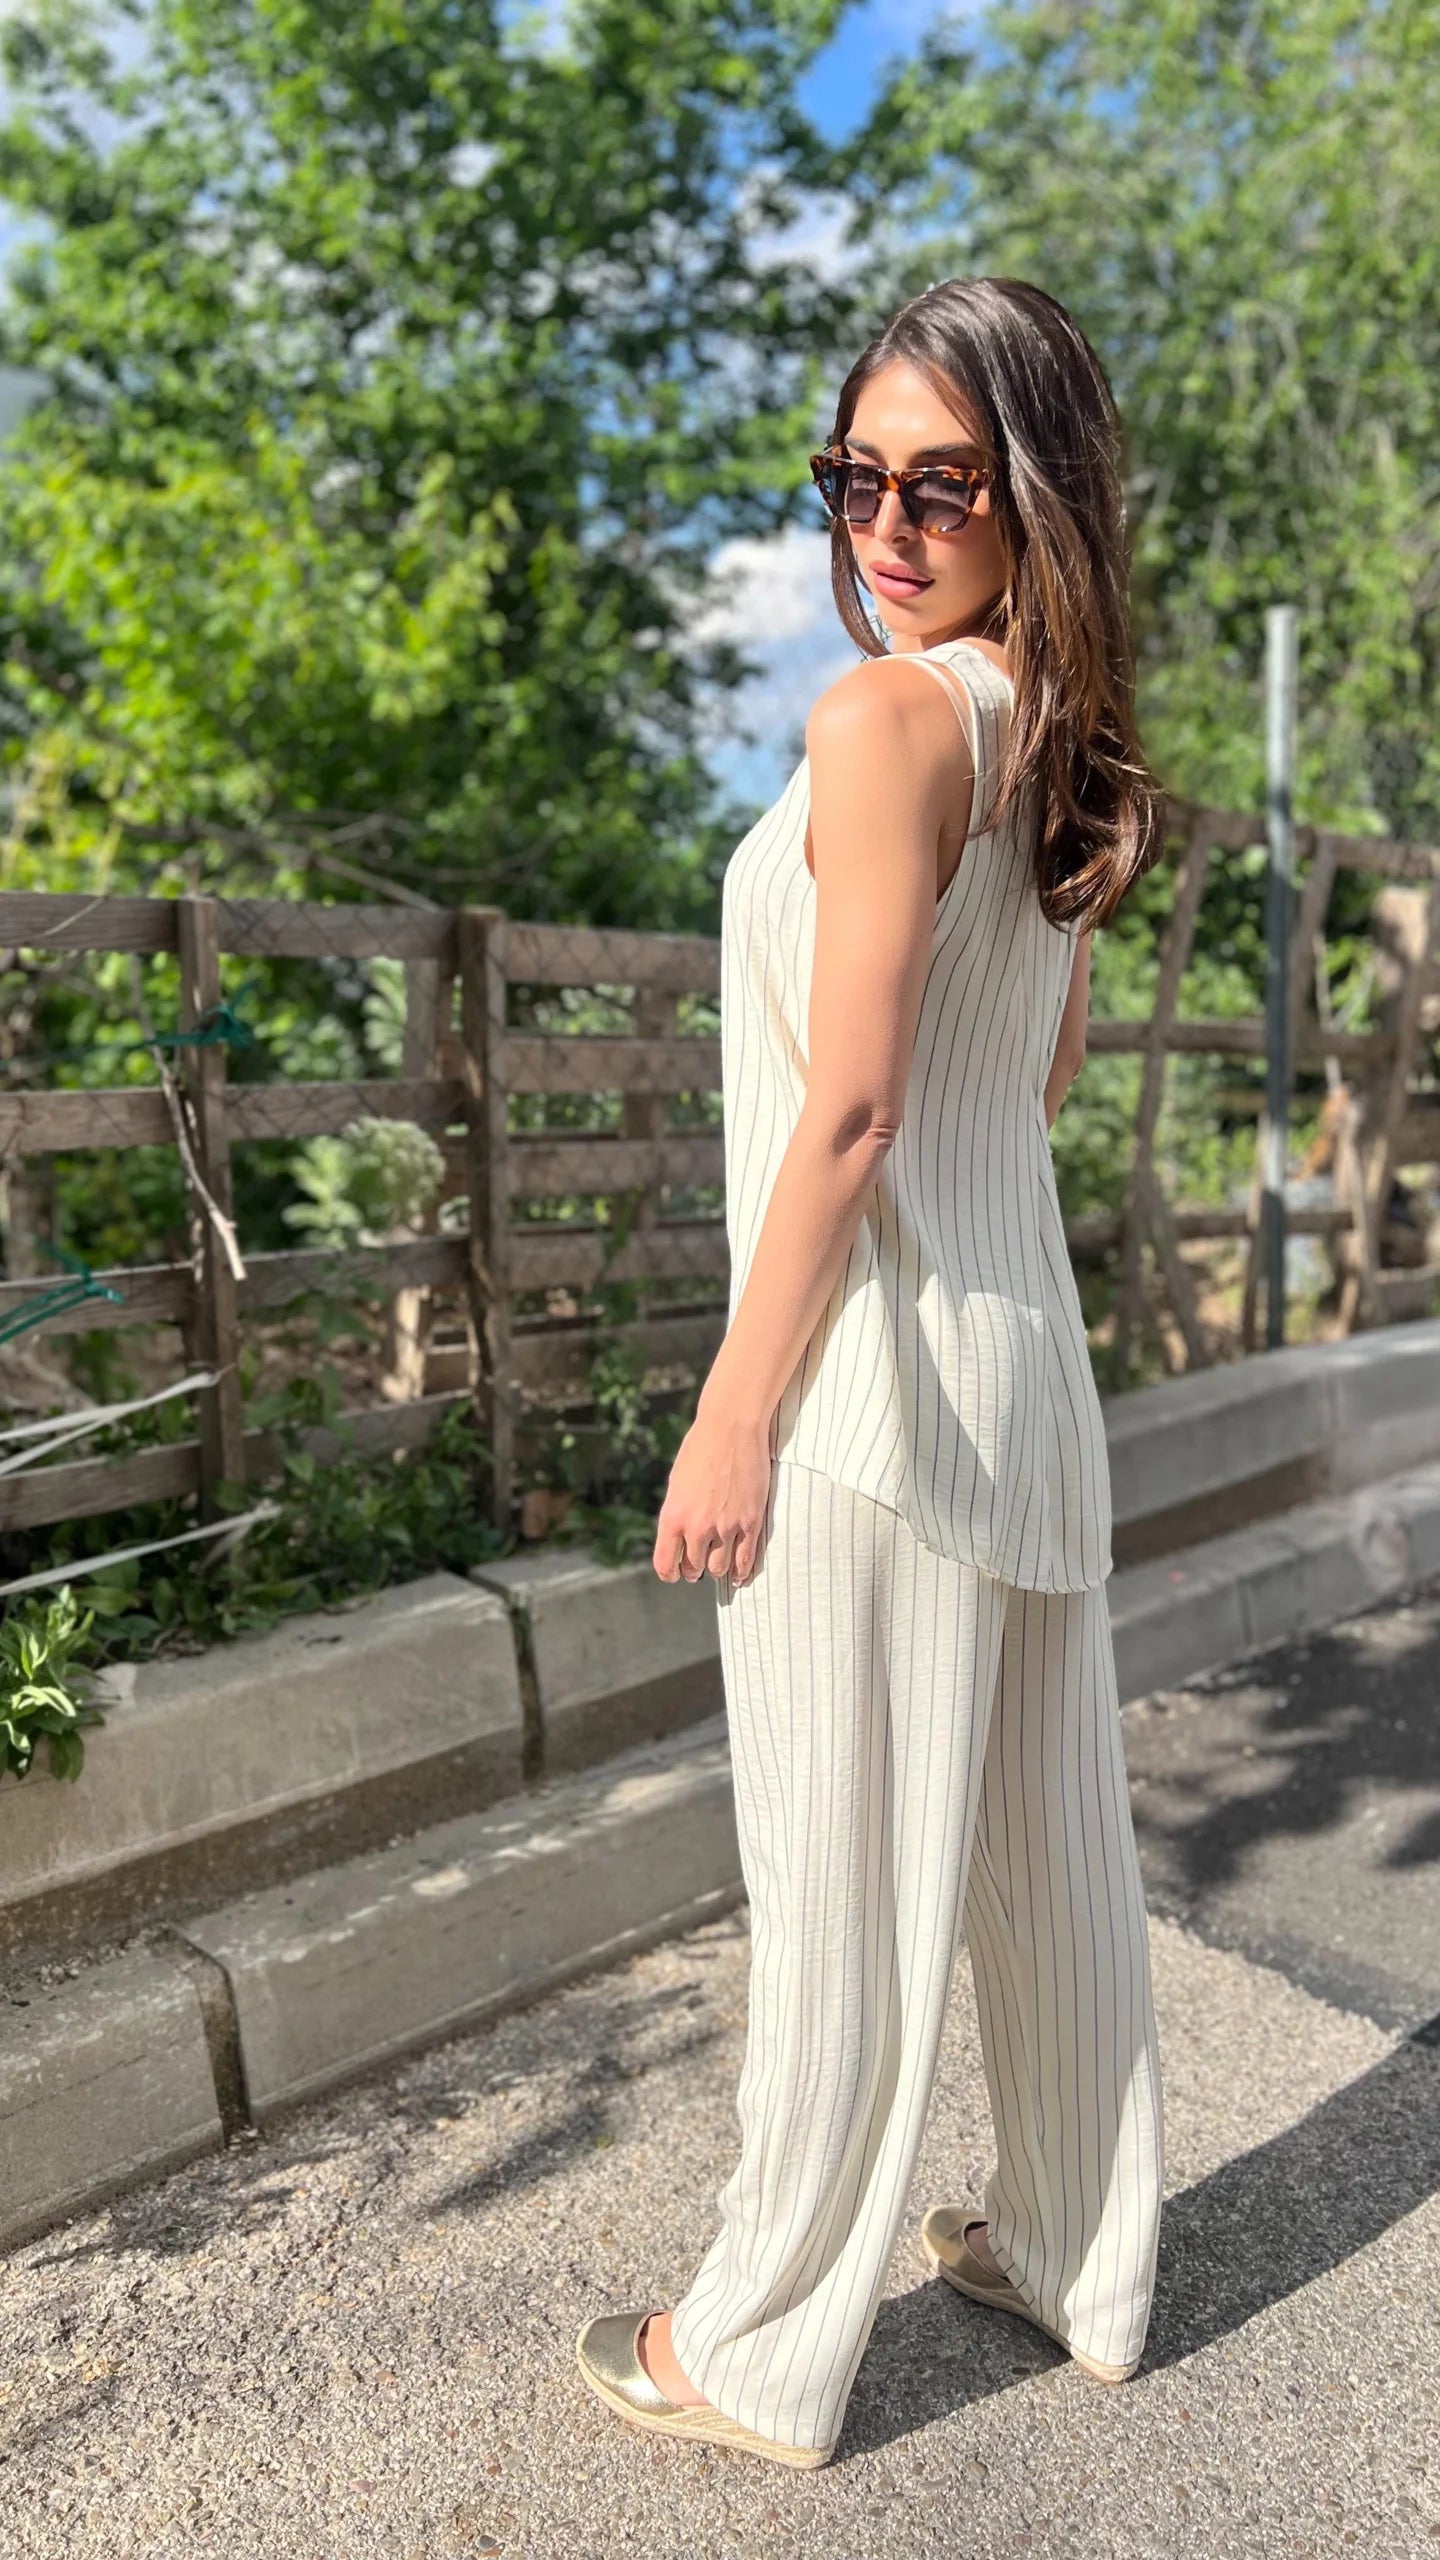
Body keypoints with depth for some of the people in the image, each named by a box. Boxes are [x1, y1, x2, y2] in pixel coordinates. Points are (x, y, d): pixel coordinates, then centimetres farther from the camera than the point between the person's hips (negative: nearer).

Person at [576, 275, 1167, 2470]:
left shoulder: (888, 716, -13)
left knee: (847, 1869, 4)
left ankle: (766, 2356, 25)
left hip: (880, 1369, -9)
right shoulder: (1062, 746, 11)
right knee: (1046, 1835, 19)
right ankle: (1086, 2262, 38)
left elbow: (848, 1109, -19)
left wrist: (735, 1416, -16)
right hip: (1024, 1343, 9)